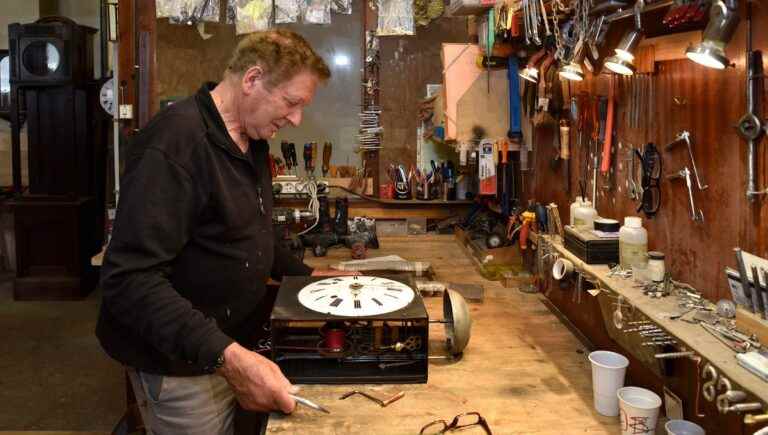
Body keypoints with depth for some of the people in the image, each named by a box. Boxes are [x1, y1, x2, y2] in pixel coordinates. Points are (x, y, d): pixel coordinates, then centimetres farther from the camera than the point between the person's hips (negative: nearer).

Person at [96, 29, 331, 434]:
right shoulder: (175, 142, -24)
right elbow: (130, 279, -31)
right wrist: (227, 356, -38)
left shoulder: (251, 142, 6)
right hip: (181, 365, -8)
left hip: (233, 348, 8)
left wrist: (307, 276, 12)